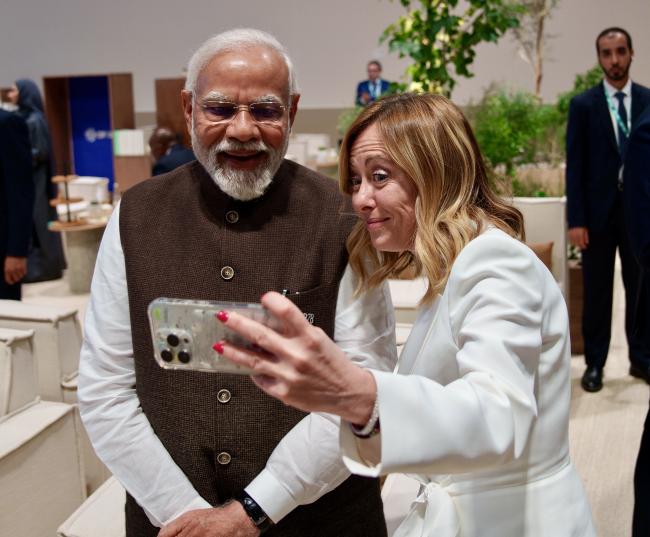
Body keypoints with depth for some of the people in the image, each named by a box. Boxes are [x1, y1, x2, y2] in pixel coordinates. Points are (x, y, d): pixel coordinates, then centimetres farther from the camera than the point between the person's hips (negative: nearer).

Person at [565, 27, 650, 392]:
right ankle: (595, 363, 15)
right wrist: (576, 219, -9)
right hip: (599, 211, -1)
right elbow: (575, 166, -3)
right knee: (597, 292, 6)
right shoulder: (583, 105, 0)